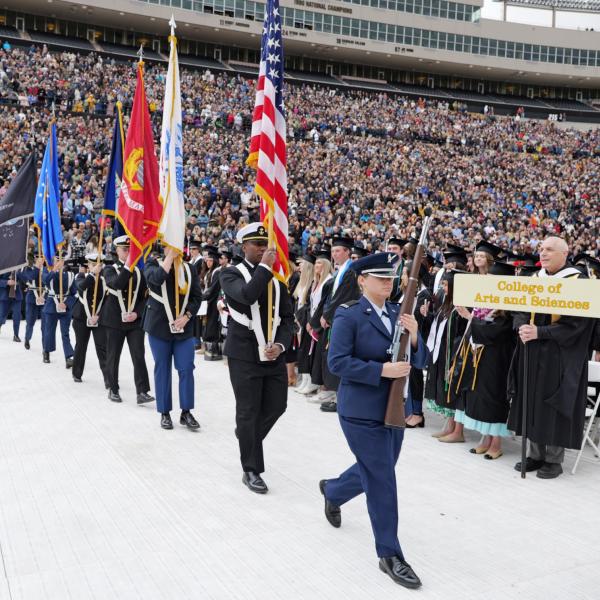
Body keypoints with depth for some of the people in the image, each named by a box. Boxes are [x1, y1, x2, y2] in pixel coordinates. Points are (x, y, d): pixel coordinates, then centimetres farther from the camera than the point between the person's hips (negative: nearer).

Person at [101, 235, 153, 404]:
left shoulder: (139, 271, 8)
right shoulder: (110, 270, 0)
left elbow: (145, 297, 7)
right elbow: (116, 284, -23)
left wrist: (137, 313, -8)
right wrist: (128, 266, -27)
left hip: (135, 321, 1)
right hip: (114, 321, -1)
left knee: (139, 356, -7)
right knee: (113, 357, 8)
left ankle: (142, 392, -8)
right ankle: (113, 390, 21)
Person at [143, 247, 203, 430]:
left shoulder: (189, 268, 7)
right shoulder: (153, 264, 0)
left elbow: (197, 296, 5)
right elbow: (157, 278, -24)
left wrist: (187, 316, -9)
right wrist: (170, 256, -18)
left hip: (184, 328, 2)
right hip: (159, 327, -2)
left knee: (186, 369, -1)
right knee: (162, 369, 5)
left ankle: (186, 412, 10)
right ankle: (165, 413, 15)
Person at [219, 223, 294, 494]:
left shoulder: (277, 277, 9)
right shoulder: (231, 274, -5)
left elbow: (288, 317, 8)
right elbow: (246, 296, -27)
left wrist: (281, 345, -7)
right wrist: (265, 267, -20)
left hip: (274, 354, 5)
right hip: (245, 356, -5)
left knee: (277, 405, 12)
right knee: (248, 411, 2)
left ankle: (248, 435, 42)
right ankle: (251, 471, 15)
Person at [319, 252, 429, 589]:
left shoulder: (399, 313, 6)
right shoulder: (349, 315, -11)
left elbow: (421, 361, 4)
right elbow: (337, 362, -18)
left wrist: (414, 336, -16)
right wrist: (381, 370, -24)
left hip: (395, 409, 7)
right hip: (362, 412, -7)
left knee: (375, 475, 21)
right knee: (382, 482, -1)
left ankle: (332, 491, 50)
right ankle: (390, 555, 14)